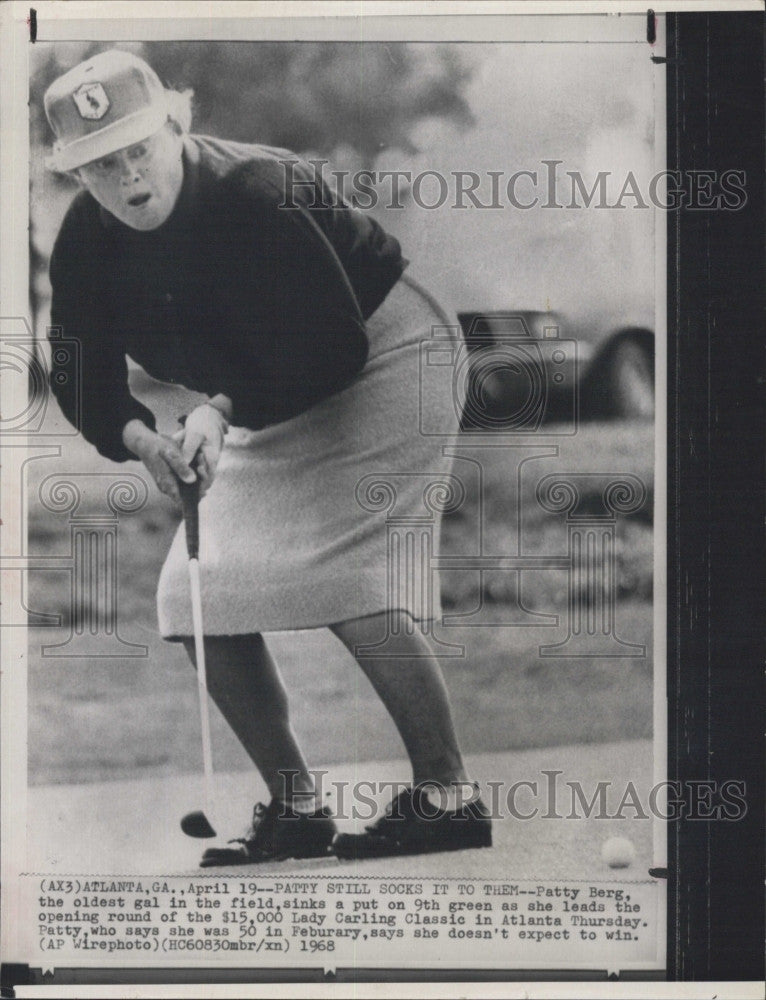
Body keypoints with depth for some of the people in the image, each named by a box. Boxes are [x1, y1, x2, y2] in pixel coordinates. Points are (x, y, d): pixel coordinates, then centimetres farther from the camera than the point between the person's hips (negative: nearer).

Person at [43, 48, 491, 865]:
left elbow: (334, 346, -29)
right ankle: (294, 806, 9)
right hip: (273, 399, 8)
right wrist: (138, 437, -27)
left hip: (380, 356, -7)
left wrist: (225, 411, -36)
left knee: (341, 570, -23)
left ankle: (447, 794, -15)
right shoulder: (84, 246, -9)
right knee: (202, 593, -1)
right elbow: (83, 377, -6)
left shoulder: (254, 192, -29)